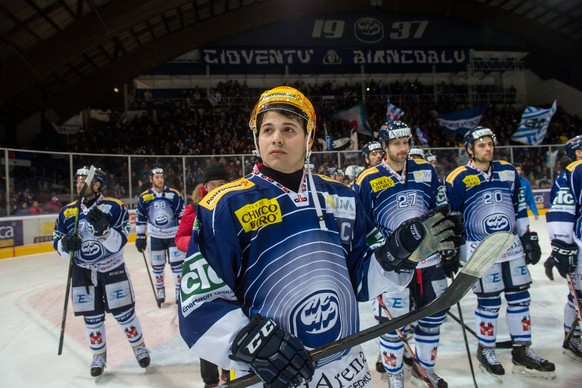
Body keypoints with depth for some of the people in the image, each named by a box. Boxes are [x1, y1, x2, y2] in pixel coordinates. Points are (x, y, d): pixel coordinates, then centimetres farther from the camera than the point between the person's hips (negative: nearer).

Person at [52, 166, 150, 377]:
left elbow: (118, 243, -18)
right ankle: (99, 355, 32)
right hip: (82, 272, 3)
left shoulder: (115, 207, -14)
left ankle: (139, 347, 27)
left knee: (124, 313, 5)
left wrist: (103, 229, -36)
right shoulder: (67, 211, -1)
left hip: (112, 269, -3)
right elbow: (58, 243, 4)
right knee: (92, 317, 12)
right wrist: (65, 243, -18)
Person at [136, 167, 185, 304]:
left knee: (177, 263, 0)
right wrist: (140, 236, 2)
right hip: (155, 236, 2)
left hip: (174, 234, -1)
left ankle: (180, 290, 12)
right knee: (157, 265, 11)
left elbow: (182, 215, -5)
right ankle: (160, 289, 30)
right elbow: (140, 219, 3)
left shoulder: (174, 195, -10)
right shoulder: (144, 197, -5)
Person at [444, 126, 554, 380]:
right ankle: (485, 350, 24)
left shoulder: (508, 171, 7)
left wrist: (528, 237, 11)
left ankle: (522, 351, 27)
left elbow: (519, 207, 14)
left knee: (520, 298, 11)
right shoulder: (457, 179, -10)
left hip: (512, 245, 6)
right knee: (489, 302, 3)